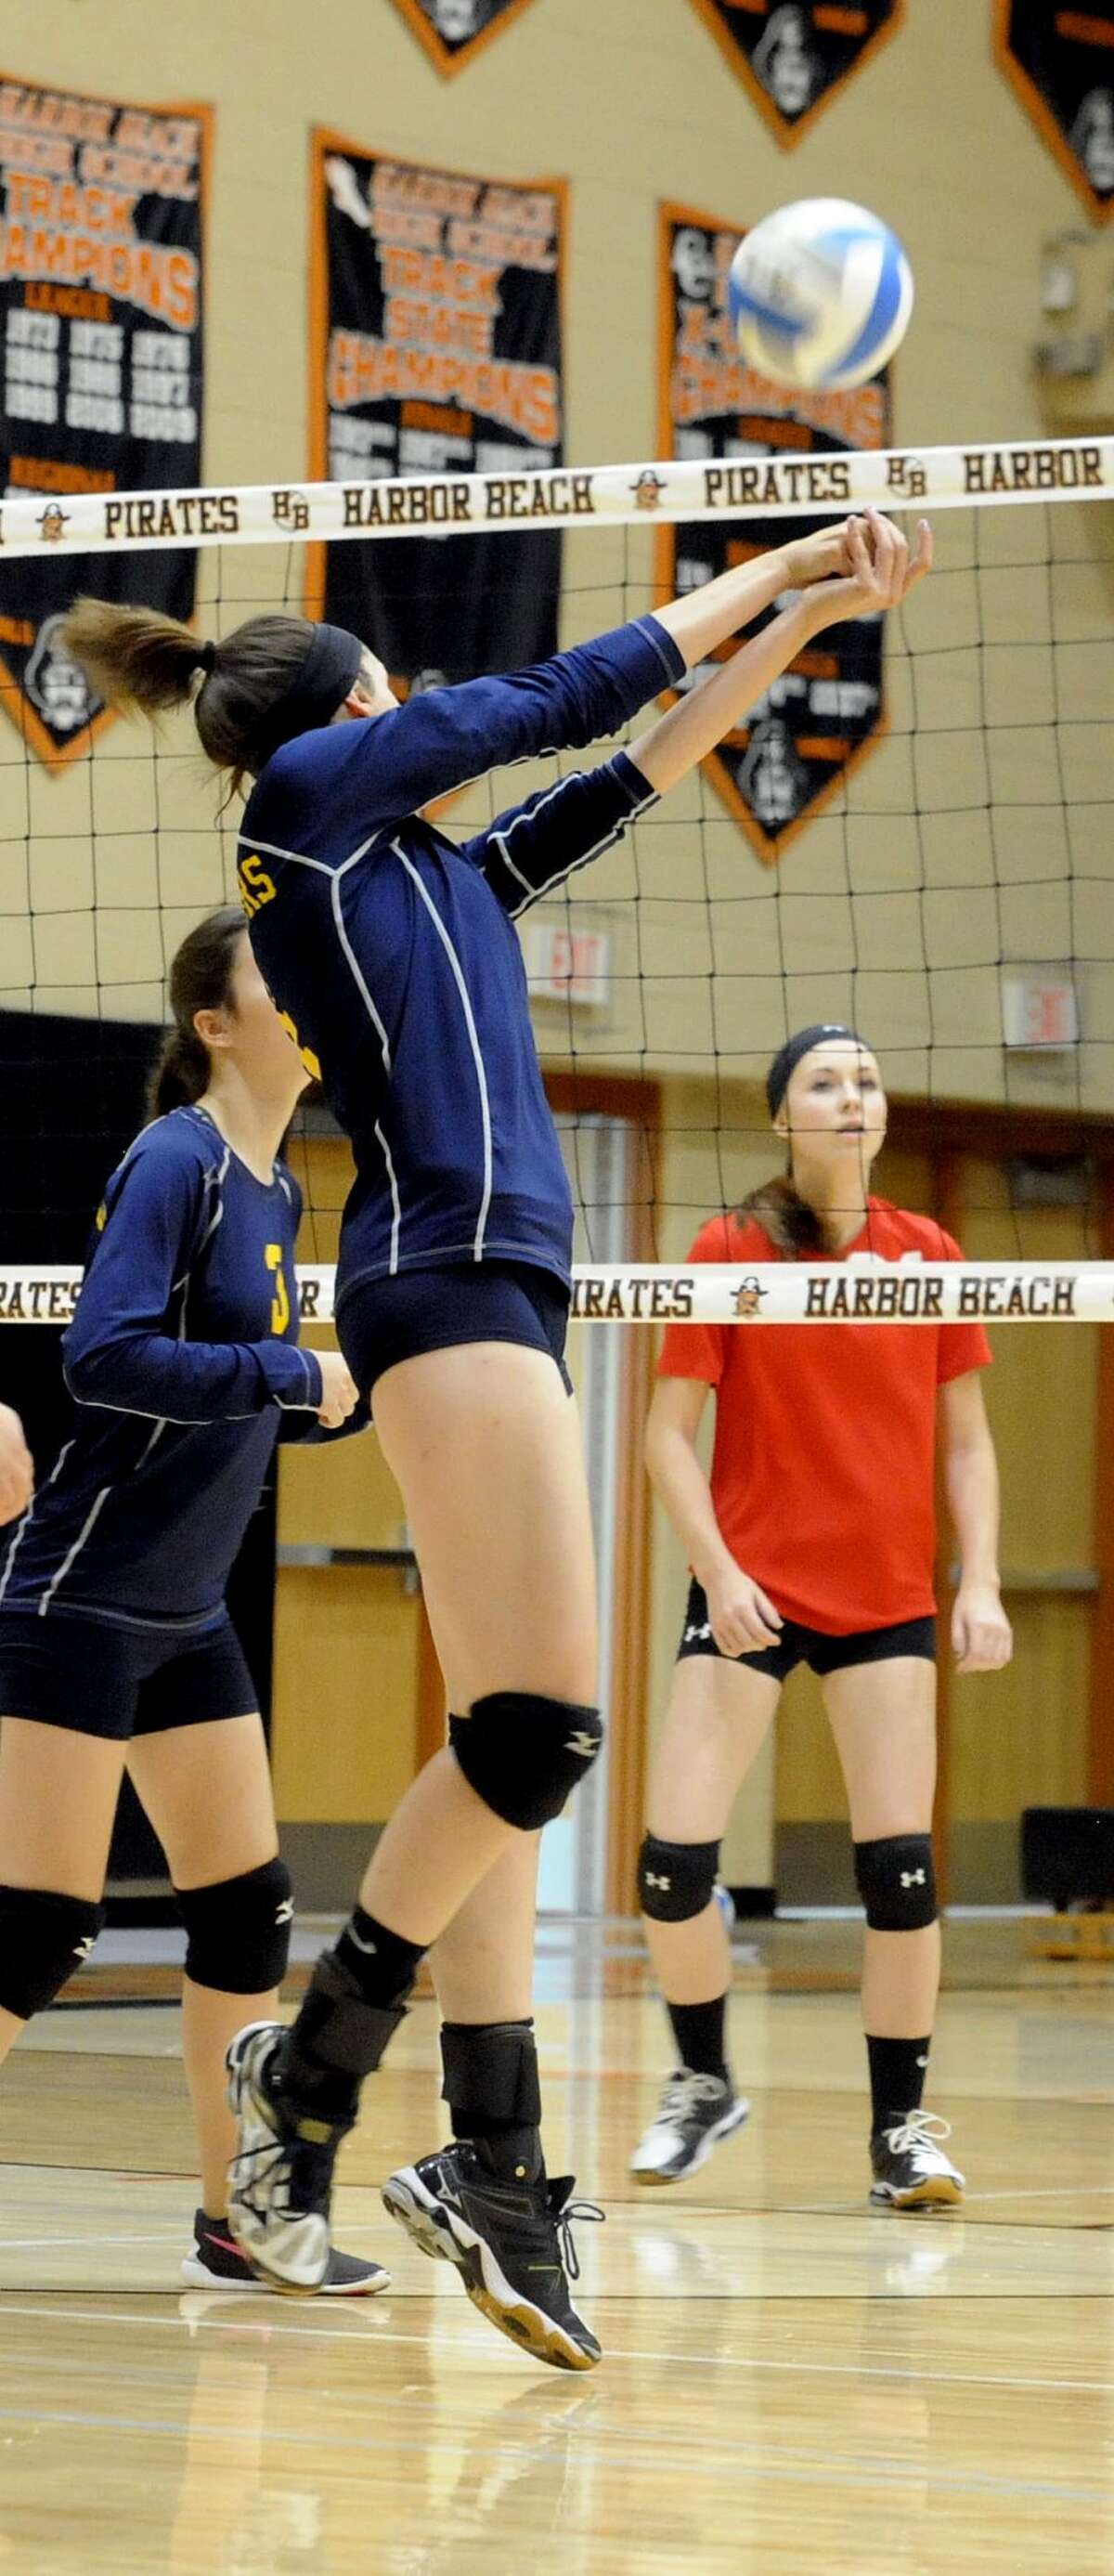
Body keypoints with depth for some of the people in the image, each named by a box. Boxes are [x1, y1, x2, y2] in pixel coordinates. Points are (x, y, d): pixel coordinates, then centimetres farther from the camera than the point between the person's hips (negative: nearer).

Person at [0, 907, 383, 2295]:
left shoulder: (273, 1188, 12)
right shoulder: (172, 1162, -14)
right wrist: (295, 1375, -21)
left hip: (187, 1612, 9)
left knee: (246, 1905, 9)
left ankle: (235, 2222, 17)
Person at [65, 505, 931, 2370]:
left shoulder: (422, 863, 25)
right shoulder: (315, 784, 3)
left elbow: (627, 769, 28)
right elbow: (563, 699, 7)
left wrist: (808, 617, 26)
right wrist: (768, 577, 19)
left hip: (482, 1288, 10)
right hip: (453, 1270, -10)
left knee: (506, 1745, 4)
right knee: (540, 1728, -15)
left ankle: (494, 2166, 2)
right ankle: (311, 2065, -5)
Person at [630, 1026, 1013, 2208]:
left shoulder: (929, 1256, 3)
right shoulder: (728, 1253, -4)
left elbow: (966, 1441, 8)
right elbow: (669, 1432, -3)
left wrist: (981, 1584, -3)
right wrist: (718, 1569, -15)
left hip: (886, 1601, 2)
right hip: (750, 1586, -2)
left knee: (901, 1869, -5)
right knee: (673, 1860, -8)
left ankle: (901, 2128, 7)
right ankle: (704, 2082, 16)